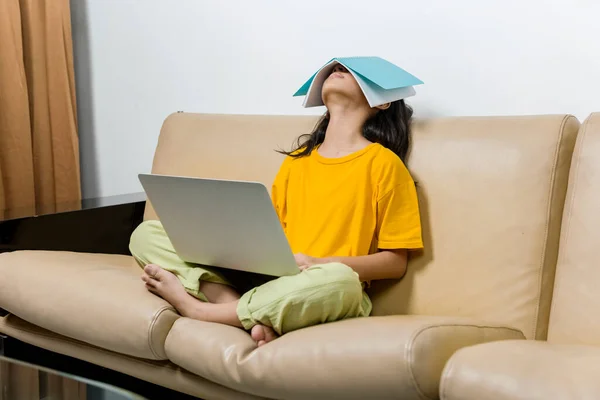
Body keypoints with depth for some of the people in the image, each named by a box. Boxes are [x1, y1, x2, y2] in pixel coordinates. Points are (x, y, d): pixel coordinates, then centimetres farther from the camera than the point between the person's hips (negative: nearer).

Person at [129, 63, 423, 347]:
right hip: (264, 277, 5)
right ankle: (238, 307, -27)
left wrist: (320, 264, -16)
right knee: (146, 234, -5)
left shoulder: (382, 162, 0)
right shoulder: (296, 160, 17)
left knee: (338, 281, -41)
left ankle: (196, 308, -23)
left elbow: (395, 262, -2)